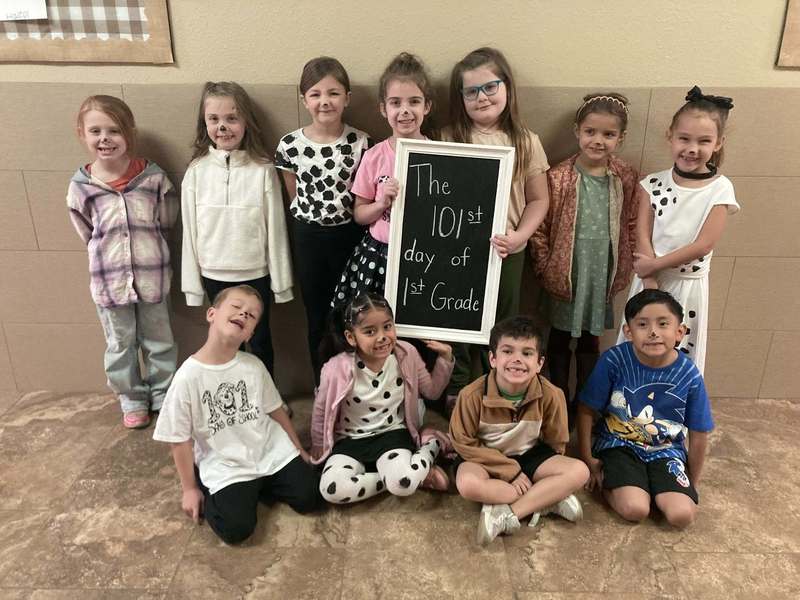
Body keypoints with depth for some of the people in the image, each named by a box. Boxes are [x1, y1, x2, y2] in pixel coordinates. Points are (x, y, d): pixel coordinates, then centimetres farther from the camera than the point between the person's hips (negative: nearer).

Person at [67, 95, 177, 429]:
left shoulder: (153, 177, -9)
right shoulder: (80, 187, -6)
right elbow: (88, 234, 7)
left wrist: (146, 249, 5)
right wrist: (110, 257, 5)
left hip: (152, 276, -1)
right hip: (108, 281, 1)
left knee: (159, 341, 15)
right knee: (120, 345, 16)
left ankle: (164, 396, 34)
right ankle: (132, 399, 35)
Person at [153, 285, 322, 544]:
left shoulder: (254, 366, -5)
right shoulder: (188, 376, -16)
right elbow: (180, 439, -7)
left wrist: (299, 450, 14)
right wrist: (190, 489, 0)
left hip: (272, 452, 3)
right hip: (225, 465, -3)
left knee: (310, 497, -6)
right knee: (235, 529, -17)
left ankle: (259, 485, 17)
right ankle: (208, 490, 12)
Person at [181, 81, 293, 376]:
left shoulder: (263, 170, -11)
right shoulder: (196, 171, -6)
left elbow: (275, 229, -7)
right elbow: (190, 231, 0)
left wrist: (281, 282, -3)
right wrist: (192, 284, 2)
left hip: (256, 274, -2)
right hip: (214, 275, 2)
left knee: (260, 340, 15)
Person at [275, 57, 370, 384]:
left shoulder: (360, 142, -7)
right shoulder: (290, 145, -6)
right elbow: (295, 196, 4)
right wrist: (315, 216, 1)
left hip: (349, 234, -1)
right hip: (309, 237, 1)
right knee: (317, 318, 13)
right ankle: (323, 389, 31)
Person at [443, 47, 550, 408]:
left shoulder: (525, 142, -2)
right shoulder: (450, 140, -3)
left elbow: (538, 200, 0)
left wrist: (519, 236, -14)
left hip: (506, 253, 0)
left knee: (501, 324, 15)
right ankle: (455, 392, 33)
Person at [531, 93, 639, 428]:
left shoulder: (626, 179, -1)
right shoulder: (558, 178, -11)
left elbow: (631, 226, 6)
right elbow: (540, 227, -8)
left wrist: (624, 270, 4)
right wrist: (545, 268, -9)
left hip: (603, 273, 3)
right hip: (565, 272, -2)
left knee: (591, 338, 16)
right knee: (560, 336, 12)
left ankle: (583, 401, 33)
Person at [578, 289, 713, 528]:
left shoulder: (689, 375, -13)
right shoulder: (614, 360, -19)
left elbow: (699, 434, 1)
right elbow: (586, 411, -7)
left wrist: (692, 484, 10)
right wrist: (588, 460, -4)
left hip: (666, 451, 2)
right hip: (619, 445, -2)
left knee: (682, 515, -18)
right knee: (635, 509, -23)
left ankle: (650, 486, 11)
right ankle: (608, 481, 8)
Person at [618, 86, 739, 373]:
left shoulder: (720, 189, -8)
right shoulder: (653, 183, -4)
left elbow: (703, 245, -14)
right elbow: (642, 235, -8)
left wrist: (654, 265, -17)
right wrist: (650, 284, -15)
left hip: (688, 285, -1)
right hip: (650, 278, 2)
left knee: (680, 354, 11)